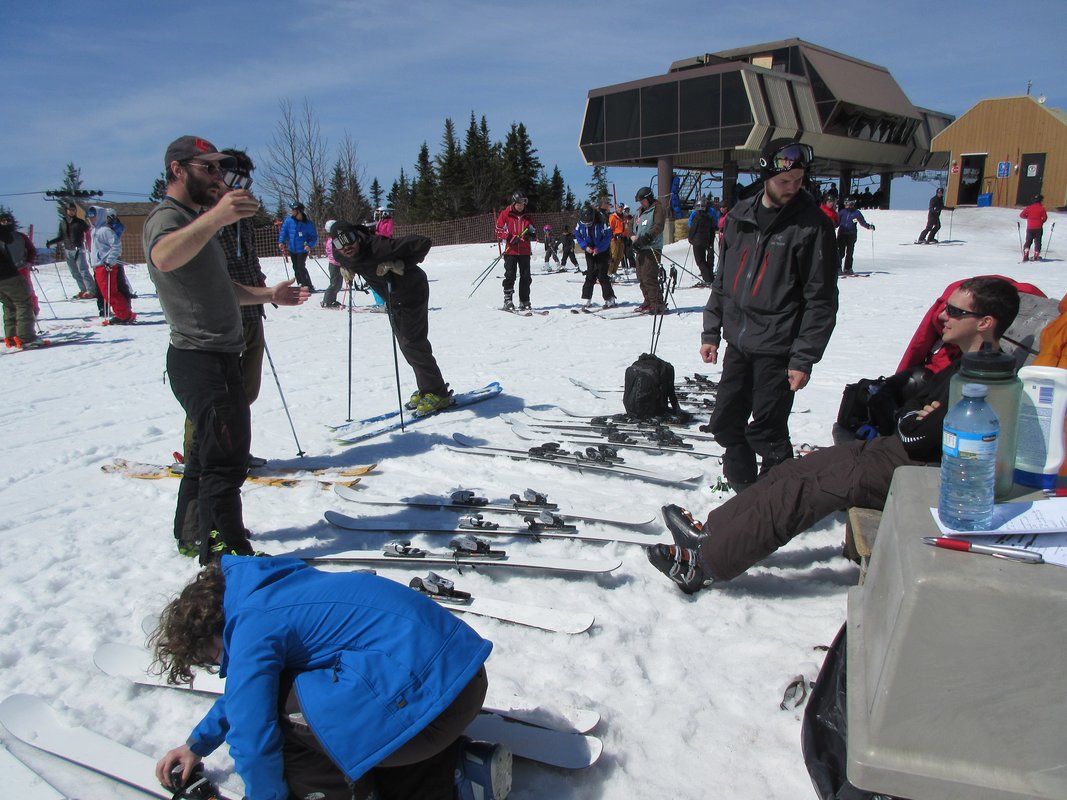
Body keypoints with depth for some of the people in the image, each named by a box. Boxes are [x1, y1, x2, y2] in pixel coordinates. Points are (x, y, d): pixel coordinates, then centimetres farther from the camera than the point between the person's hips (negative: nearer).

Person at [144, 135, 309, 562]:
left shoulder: (197, 219, 21)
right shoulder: (167, 216, -12)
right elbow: (163, 257, -38)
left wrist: (269, 294, 13)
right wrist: (215, 217, -52)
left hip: (218, 356, 11)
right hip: (201, 358, -11)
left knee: (209, 453, 21)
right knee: (225, 461, -9)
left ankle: (194, 536, 36)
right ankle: (228, 555, -2)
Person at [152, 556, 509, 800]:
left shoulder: (252, 627, -8)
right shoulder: (269, 589, 20)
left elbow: (252, 738, -7)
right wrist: (198, 744, 38)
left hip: (429, 692, -10)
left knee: (275, 708, -1)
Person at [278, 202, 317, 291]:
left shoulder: (308, 223, -14)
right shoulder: (288, 220, -5)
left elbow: (314, 236, -9)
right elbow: (284, 231, 2)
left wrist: (310, 245, -24)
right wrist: (281, 242, -12)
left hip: (302, 249, -5)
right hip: (292, 249, 5)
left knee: (301, 267, -14)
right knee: (296, 267, 14)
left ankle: (309, 286, -7)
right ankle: (301, 284, 29)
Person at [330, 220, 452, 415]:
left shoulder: (380, 247, -34)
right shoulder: (340, 255, -12)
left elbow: (423, 243, -33)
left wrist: (400, 265, -33)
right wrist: (345, 268, -4)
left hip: (411, 293, -8)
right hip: (392, 299, 8)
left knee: (413, 344, -9)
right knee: (405, 344, 13)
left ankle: (438, 393, 1)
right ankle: (425, 388, 27)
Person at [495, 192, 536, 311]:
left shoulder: (526, 217, 16)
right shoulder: (505, 215, 3)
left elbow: (534, 233, 21)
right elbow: (499, 231, -1)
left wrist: (531, 235, -4)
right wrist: (510, 238, -16)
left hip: (525, 251, 4)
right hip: (511, 251, -4)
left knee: (526, 277, 1)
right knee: (510, 275, -8)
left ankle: (524, 301, 8)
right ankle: (508, 301, -1)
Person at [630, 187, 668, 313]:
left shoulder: (658, 209, -3)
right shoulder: (640, 213, 23)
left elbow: (658, 227, -16)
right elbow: (634, 228, 24)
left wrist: (645, 238, -25)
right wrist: (633, 236, 1)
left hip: (652, 249, -9)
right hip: (641, 249, 9)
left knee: (649, 277, -15)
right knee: (641, 277, 8)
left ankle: (658, 304, -11)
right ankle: (648, 302, 16)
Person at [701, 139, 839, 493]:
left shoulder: (812, 225, -8)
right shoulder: (740, 217, 7)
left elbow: (821, 300, -9)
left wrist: (803, 359, -13)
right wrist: (711, 331, 11)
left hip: (777, 350, -6)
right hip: (738, 343, 6)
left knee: (766, 432, -1)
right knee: (726, 424, 11)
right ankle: (744, 491, 30)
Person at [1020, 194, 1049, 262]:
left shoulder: (1029, 207, 1)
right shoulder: (1042, 208, -5)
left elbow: (1021, 215, -1)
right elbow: (1045, 217, -9)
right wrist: (1041, 222, 11)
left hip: (1029, 228, 2)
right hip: (1038, 228, -2)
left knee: (1028, 241, 9)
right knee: (1037, 242, 8)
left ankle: (1025, 256, -4)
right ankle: (1036, 256, 6)